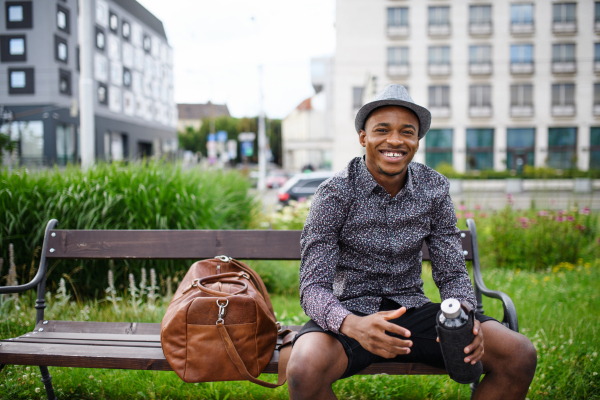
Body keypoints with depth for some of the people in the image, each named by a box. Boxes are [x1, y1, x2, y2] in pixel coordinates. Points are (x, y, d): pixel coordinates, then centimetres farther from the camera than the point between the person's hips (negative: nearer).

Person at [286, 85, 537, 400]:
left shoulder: (434, 190, -1)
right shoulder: (334, 194, -12)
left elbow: (452, 274, 1)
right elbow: (314, 287, -16)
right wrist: (352, 325, -37)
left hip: (411, 311, 4)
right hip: (351, 312, -3)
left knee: (520, 355, -15)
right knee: (305, 371, -36)